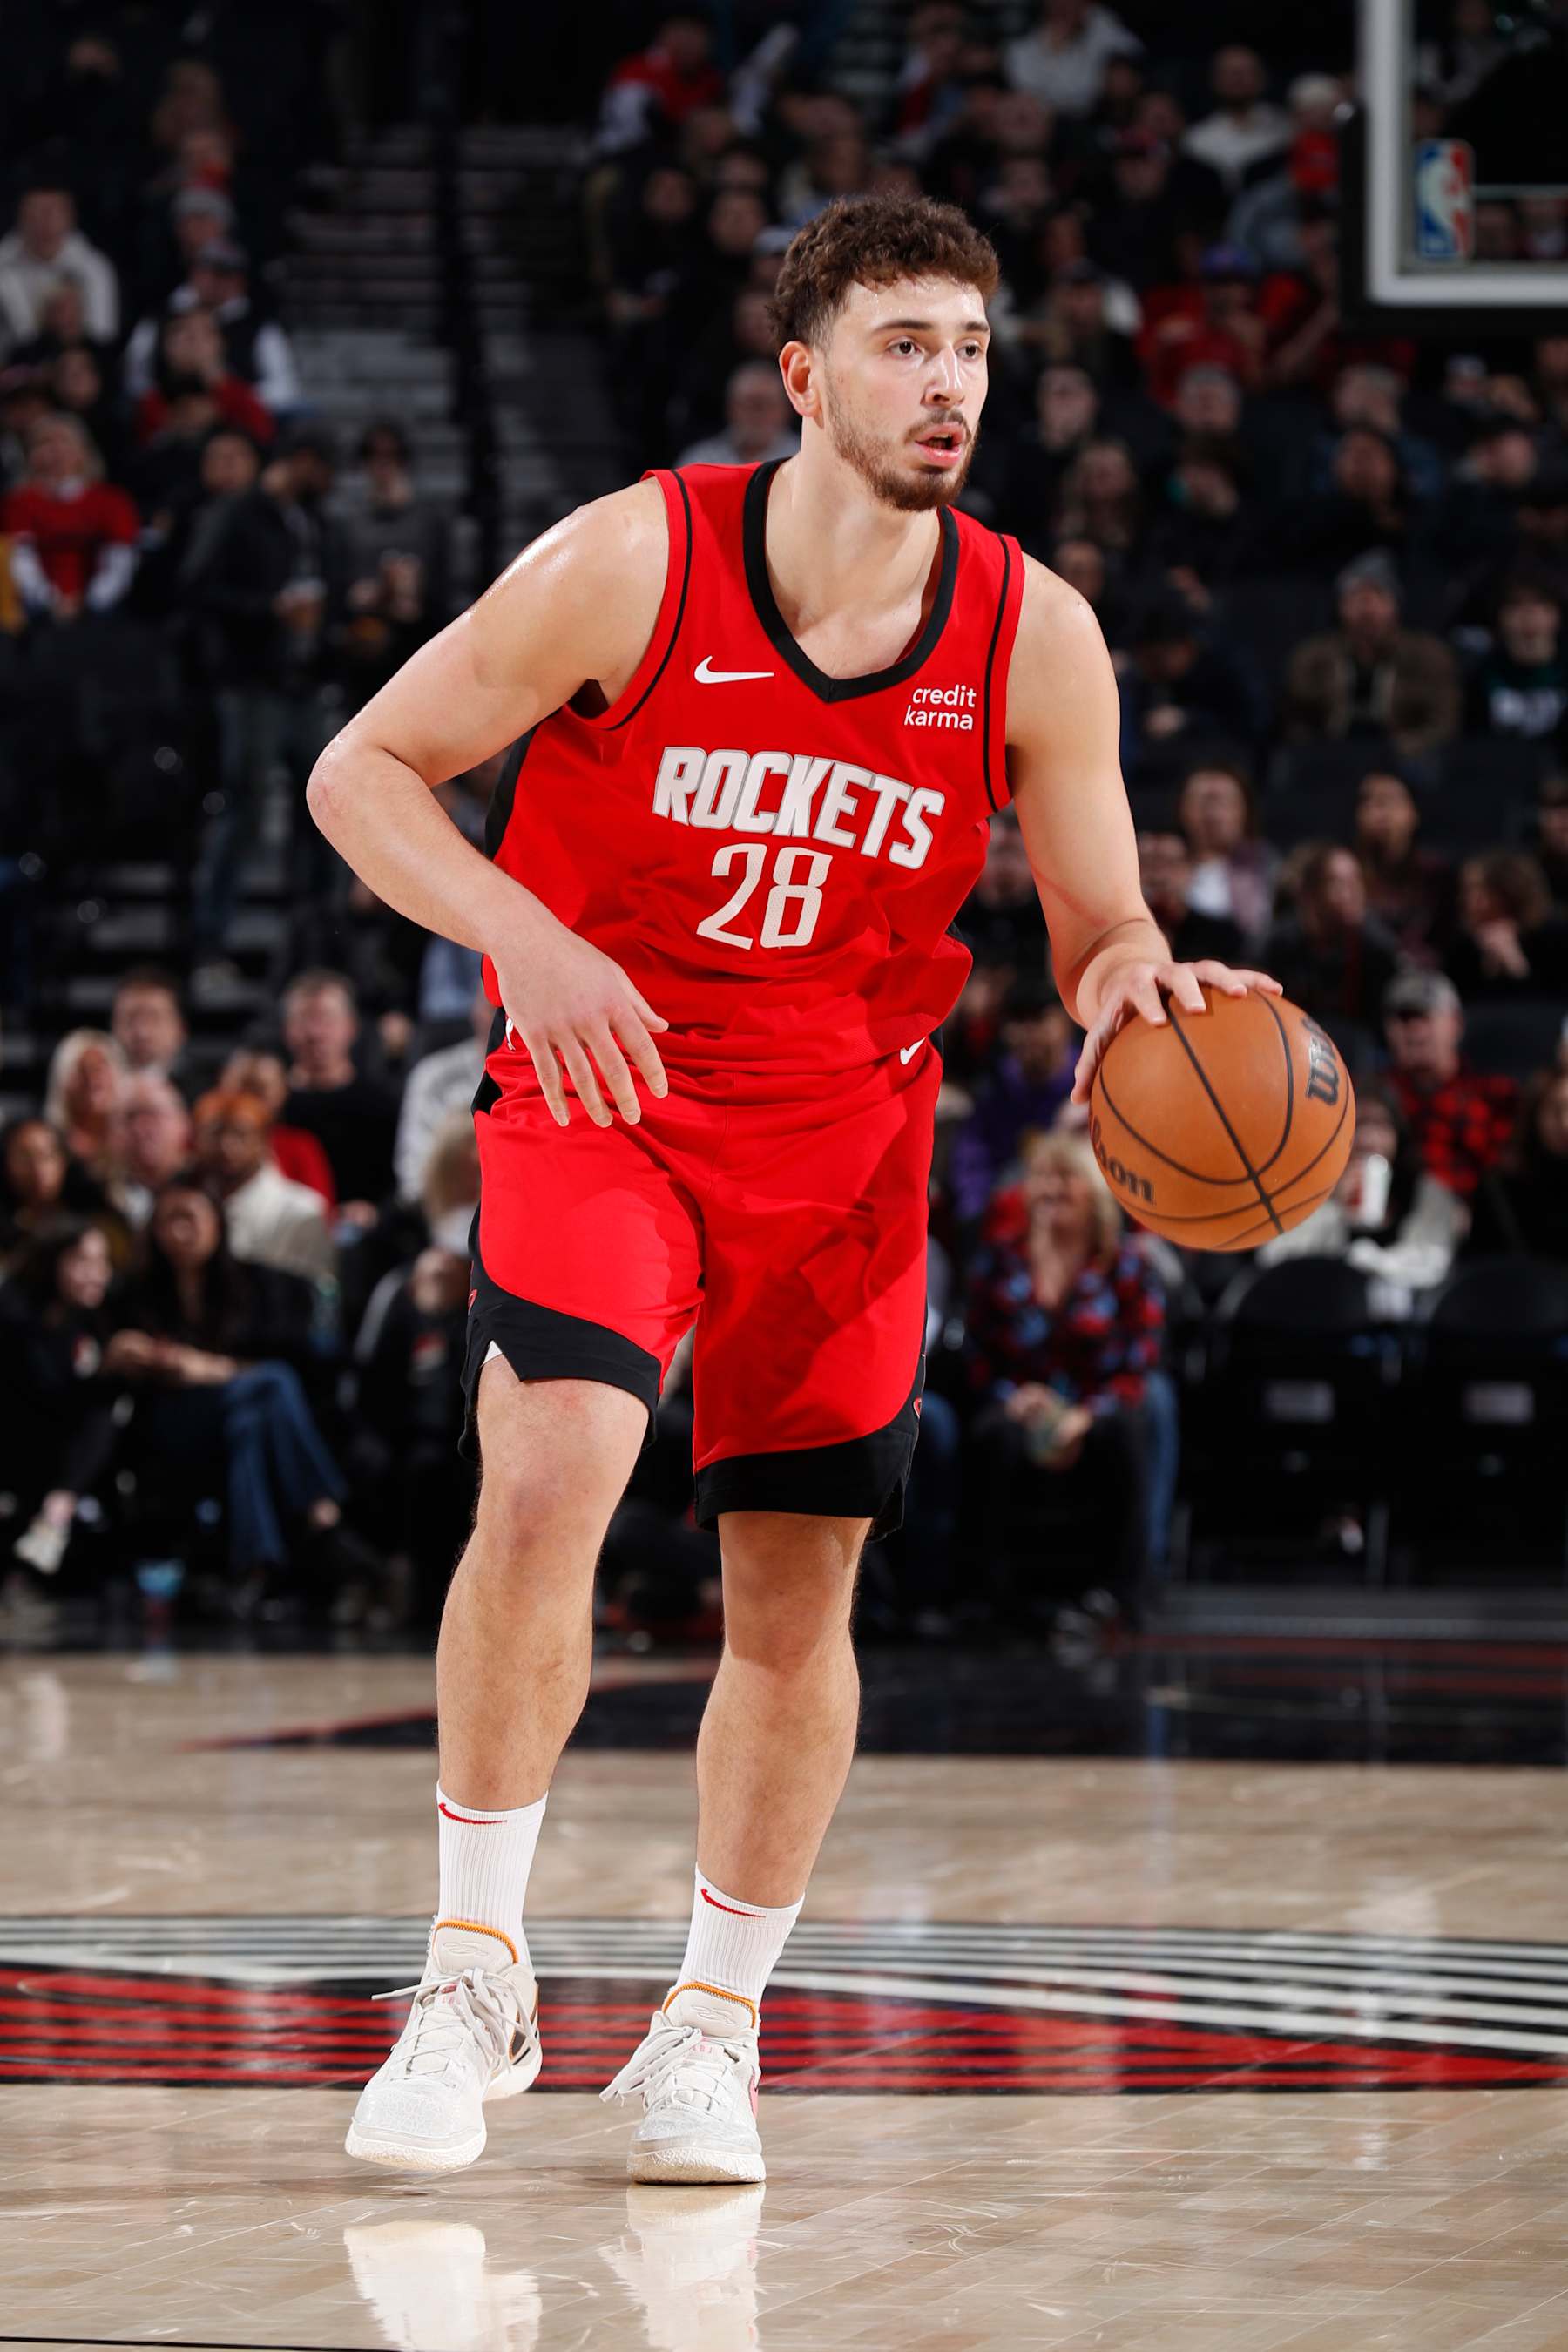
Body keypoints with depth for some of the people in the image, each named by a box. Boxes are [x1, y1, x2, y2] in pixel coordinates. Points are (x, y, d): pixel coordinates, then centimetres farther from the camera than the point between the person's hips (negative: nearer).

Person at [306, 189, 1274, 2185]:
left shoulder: (1033, 638, -8)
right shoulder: (633, 564, -16)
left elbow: (1100, 937, 0)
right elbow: (362, 772, -10)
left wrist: (1131, 981, -25)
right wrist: (525, 939, -27)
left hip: (848, 1136, 3)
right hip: (598, 1101, -3)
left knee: (799, 1586, 4)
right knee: (544, 1486, -23)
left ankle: (712, 2023, 22)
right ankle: (477, 1977, -8)